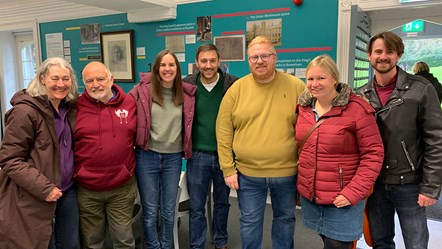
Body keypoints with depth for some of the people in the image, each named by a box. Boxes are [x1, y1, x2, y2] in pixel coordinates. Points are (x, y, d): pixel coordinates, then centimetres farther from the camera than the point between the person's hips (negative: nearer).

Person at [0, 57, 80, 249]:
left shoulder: (70, 108, 6)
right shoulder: (25, 111, -15)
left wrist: (76, 176, 5)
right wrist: (43, 188, -21)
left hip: (68, 191, 6)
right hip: (33, 198, -6)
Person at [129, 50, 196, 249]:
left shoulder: (186, 94, 1)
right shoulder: (142, 90, -7)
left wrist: (186, 149, 10)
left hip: (173, 158, 2)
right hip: (147, 156, -2)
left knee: (169, 210, 16)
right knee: (150, 211, 8)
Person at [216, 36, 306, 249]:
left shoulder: (296, 87, -4)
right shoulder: (236, 89, -4)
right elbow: (224, 133, -3)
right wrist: (228, 169, -5)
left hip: (287, 172, 1)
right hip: (247, 173, 0)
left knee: (285, 218, 21)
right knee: (250, 221, 15)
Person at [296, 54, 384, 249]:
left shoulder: (357, 109, -15)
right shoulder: (303, 107, 2)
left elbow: (373, 154, -14)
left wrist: (354, 192, -19)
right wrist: (302, 182, 8)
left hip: (342, 200, -5)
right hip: (308, 196, 5)